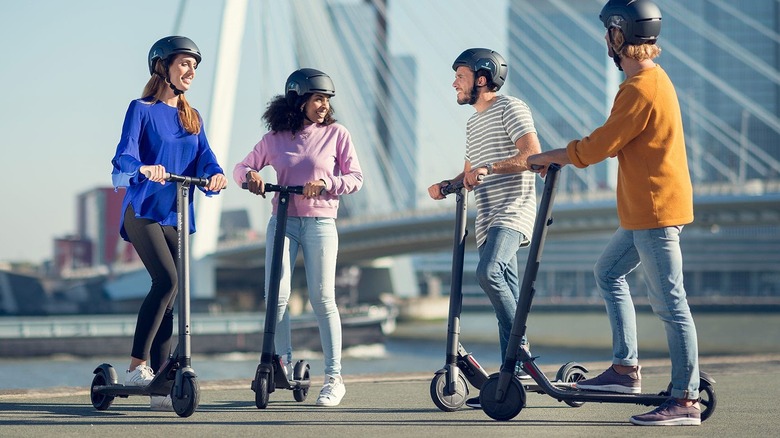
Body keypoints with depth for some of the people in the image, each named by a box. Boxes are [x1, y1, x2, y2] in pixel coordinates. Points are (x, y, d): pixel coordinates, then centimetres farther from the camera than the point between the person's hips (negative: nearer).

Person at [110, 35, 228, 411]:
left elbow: (204, 156, 2)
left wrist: (215, 174, -21)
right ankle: (136, 366, -16)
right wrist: (144, 169, -37)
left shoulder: (192, 118, 16)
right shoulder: (142, 110, -1)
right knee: (167, 280, -24)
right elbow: (124, 155, -15)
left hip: (176, 215, 6)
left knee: (168, 295, 2)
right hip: (143, 211, -6)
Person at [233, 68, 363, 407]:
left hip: (320, 223, -2)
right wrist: (250, 176, -14)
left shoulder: (336, 135, 4)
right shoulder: (275, 139, 7)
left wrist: (326, 182, -18)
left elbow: (355, 178, 0)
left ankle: (334, 378, 2)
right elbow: (242, 167, 9)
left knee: (322, 299, -4)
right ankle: (284, 363, 7)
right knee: (277, 295, -9)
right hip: (283, 222, 2)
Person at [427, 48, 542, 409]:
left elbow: (533, 155, -17)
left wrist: (489, 168, -24)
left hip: (513, 211, -9)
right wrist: (445, 185, 10)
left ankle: (521, 349, -19)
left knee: (489, 272, -30)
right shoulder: (473, 123, 23)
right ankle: (510, 376, 7)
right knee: (508, 301, 7)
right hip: (487, 219, 9)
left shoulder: (510, 108, -5)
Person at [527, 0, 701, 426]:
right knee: (608, 272, 21)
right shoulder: (652, 78, 13)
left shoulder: (641, 89, -20)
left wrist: (547, 157, -4)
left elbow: (598, 147, -18)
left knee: (669, 303, -8)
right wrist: (562, 155, 13)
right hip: (646, 209, 11)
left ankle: (685, 401, -5)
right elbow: (614, 141, 19)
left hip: (656, 209, -11)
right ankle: (625, 368, 22)